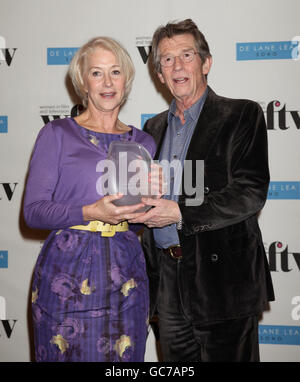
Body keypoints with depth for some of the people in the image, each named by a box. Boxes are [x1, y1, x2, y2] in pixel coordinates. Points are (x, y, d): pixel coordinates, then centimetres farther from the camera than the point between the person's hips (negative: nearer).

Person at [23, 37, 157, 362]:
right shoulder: (57, 134, 1)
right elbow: (33, 210, -5)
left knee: (122, 359, 7)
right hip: (68, 272, -3)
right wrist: (91, 213, -19)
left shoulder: (143, 142, 12)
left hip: (126, 275, 3)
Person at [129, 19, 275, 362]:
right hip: (167, 280, 5)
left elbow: (251, 193, -14)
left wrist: (181, 213, -19)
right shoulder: (154, 128, 15)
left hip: (221, 277, -5)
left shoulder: (242, 115, -3)